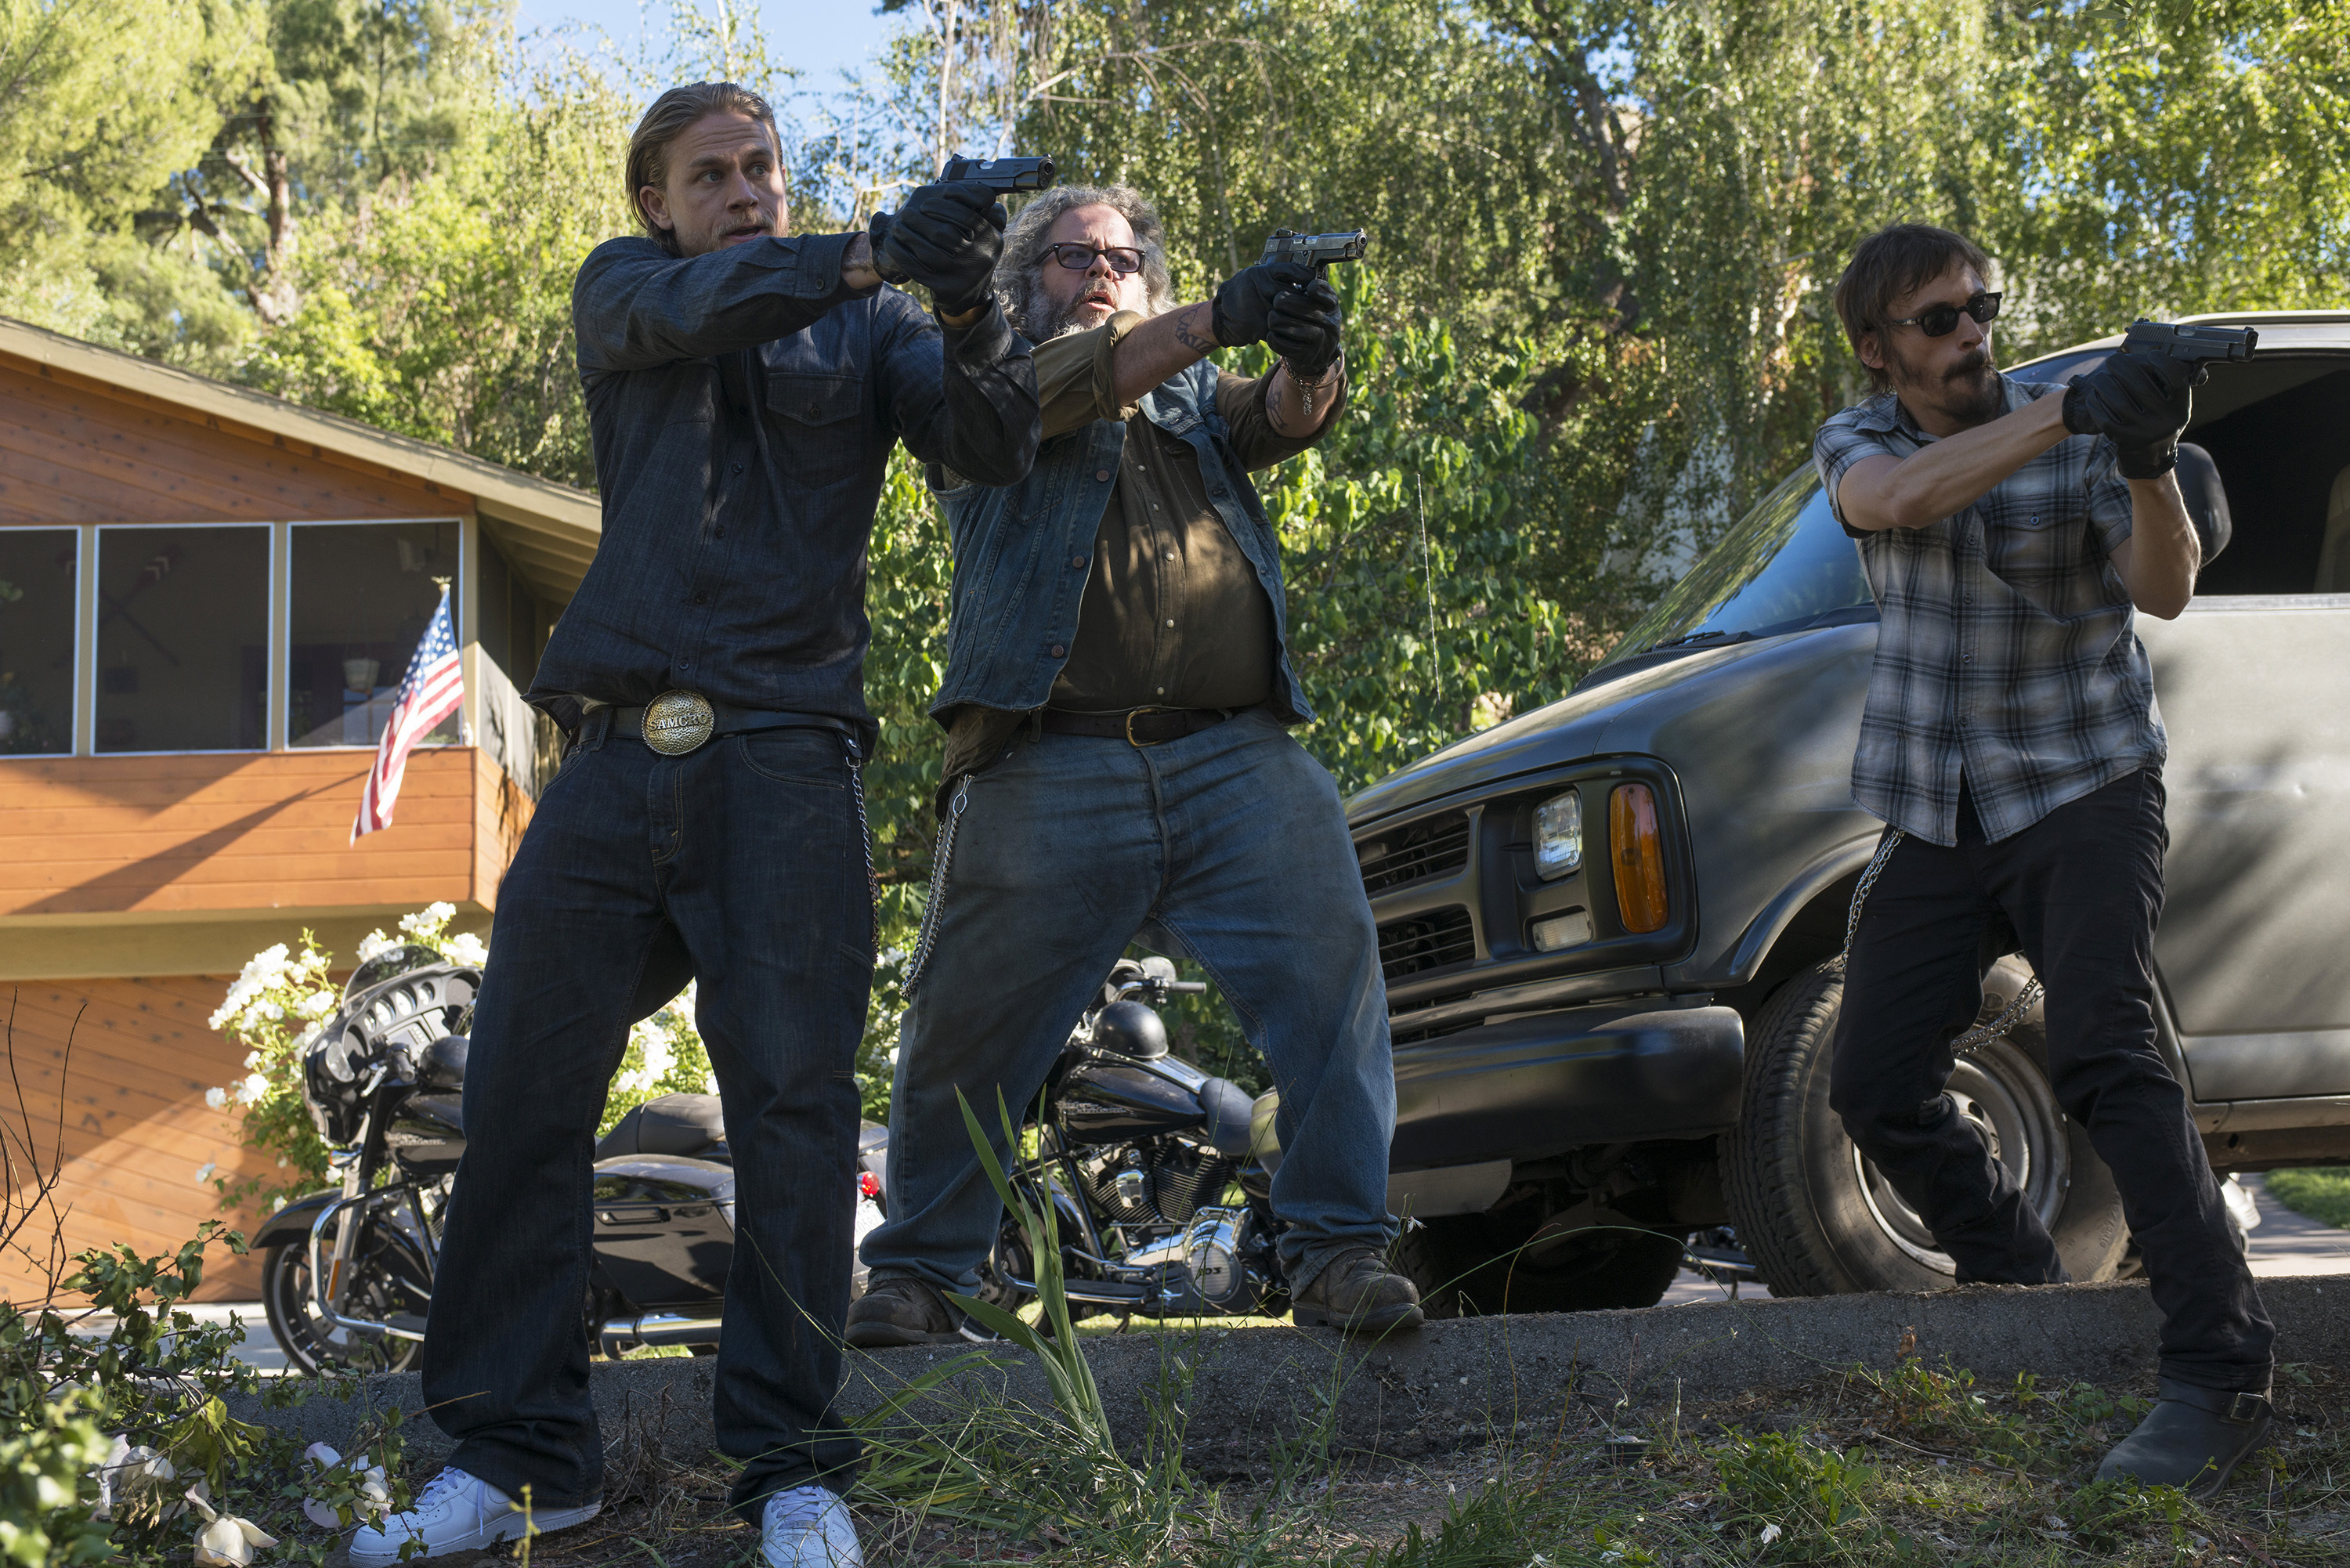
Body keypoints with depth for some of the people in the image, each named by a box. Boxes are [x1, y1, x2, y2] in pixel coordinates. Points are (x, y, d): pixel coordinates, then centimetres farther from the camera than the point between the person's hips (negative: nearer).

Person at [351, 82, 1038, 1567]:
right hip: (619, 752, 2)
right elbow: (689, 308, -8)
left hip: (786, 752, -2)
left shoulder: (865, 326, 14)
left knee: (793, 1092, -8)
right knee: (522, 1088, -1)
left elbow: (994, 443, -1)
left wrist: (974, 311, -23)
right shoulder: (625, 290, 15)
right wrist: (868, 256, -25)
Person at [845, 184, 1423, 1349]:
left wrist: (1309, 356, -19)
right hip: (1050, 767, -2)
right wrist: (1218, 320, -19)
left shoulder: (1195, 398, 27)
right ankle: (917, 1271, 18)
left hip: (1239, 766, 3)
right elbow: (1058, 389, -6)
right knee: (965, 1032, 2)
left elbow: (1284, 419, 5)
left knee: (1330, 970, -13)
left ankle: (1338, 1244, -7)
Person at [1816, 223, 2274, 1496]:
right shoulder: (1858, 444, 1)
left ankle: (2221, 1377, -29)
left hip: (2083, 787, -4)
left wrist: (2147, 469, -36)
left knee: (2103, 1056, -23)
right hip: (1935, 817, 4)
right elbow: (1897, 499, -25)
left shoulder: (2081, 433, -3)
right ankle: (2025, 1291, 23)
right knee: (1875, 1088, 0)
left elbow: (2164, 590, -16)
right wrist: (2067, 415, -36)